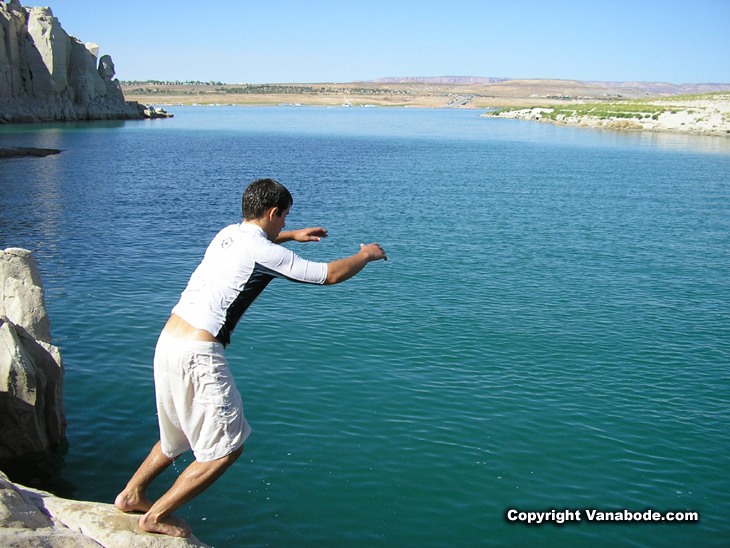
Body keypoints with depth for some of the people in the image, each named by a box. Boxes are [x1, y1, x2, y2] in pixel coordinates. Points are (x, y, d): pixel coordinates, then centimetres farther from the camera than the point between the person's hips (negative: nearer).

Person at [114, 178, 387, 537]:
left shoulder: (227, 234, 13)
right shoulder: (265, 253, -11)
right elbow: (331, 275, -4)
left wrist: (291, 236, 43)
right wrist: (366, 255, 14)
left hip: (167, 342, 9)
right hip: (198, 355, -9)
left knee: (178, 436, 27)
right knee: (227, 446, 4)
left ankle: (131, 495, 37)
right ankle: (157, 516, 11)